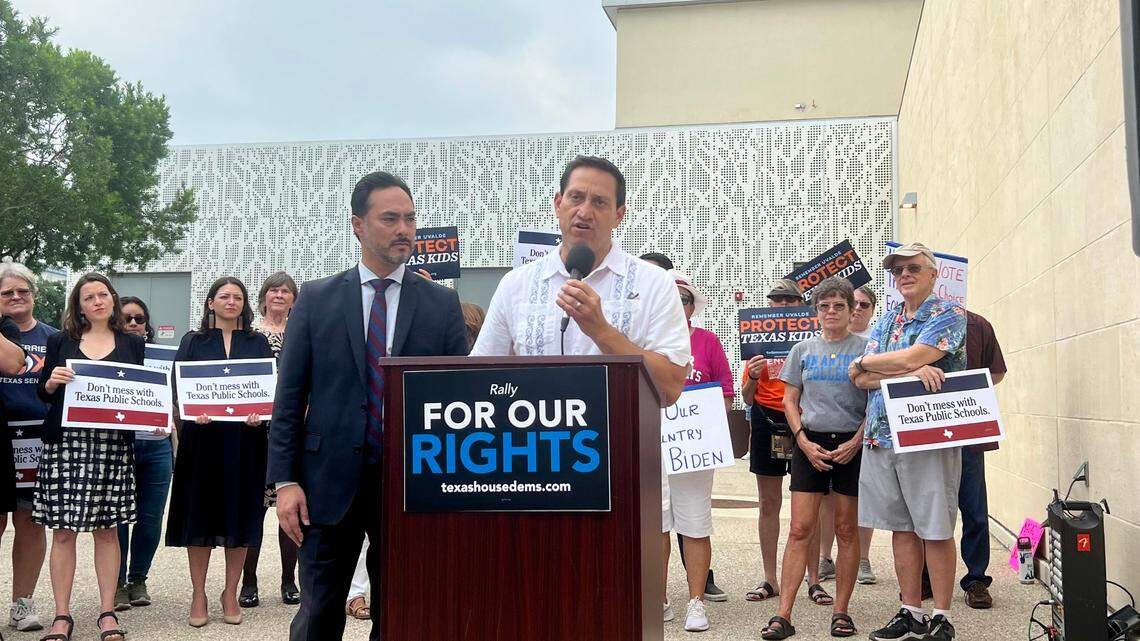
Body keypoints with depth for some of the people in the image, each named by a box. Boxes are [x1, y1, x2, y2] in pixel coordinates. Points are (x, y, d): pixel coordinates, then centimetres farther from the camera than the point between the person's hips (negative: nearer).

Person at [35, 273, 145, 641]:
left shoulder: (133, 344, 11)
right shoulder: (60, 343, 9)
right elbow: (42, 395, 9)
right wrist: (51, 382, -11)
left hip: (114, 445, 0)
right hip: (66, 442, 0)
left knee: (107, 528, 4)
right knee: (63, 530, 1)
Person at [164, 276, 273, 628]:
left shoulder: (258, 343, 10)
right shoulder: (193, 341, 8)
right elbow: (178, 387, 2)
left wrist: (260, 414, -14)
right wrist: (192, 412, -17)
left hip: (246, 437, 1)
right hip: (202, 437, -1)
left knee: (241, 514, 4)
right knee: (200, 513, 1)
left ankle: (231, 593, 15)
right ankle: (198, 595, 11)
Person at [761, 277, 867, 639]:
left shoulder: (865, 349, 3)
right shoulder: (803, 350, 9)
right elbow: (790, 401, 10)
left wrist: (856, 442, -10)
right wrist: (804, 442, -4)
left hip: (851, 444, -1)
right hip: (810, 443, 1)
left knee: (847, 530, 5)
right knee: (799, 530, -3)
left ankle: (841, 612, 15)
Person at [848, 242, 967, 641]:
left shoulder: (949, 315, -1)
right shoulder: (886, 322, 16)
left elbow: (910, 357, -17)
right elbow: (861, 380, 3)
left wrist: (865, 363, 0)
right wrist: (911, 371, -14)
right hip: (880, 438, 6)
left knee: (936, 530, 0)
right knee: (901, 528, 10)